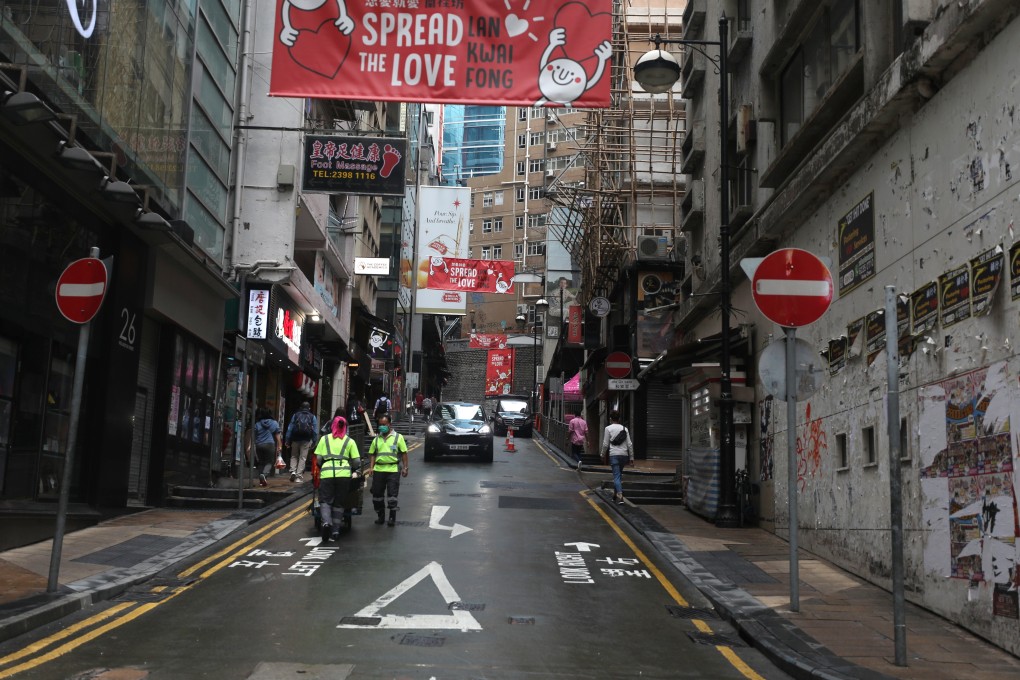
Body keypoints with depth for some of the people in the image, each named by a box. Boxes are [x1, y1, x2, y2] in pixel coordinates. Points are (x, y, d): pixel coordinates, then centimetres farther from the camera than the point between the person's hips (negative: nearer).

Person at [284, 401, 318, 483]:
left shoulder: (295, 415, 7)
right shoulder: (312, 417, 6)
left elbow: (290, 428, 2)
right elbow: (315, 431, 1)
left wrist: (287, 440, 2)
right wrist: (313, 442, 3)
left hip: (295, 439, 1)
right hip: (306, 440, -1)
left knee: (294, 456, 16)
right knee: (303, 458, 3)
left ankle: (293, 471, -5)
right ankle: (298, 476, 0)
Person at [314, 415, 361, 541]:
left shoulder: (324, 439, 11)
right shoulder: (350, 441, 11)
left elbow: (318, 459, 8)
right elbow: (357, 461, 8)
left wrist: (321, 468, 27)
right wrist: (355, 470, 28)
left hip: (327, 473, -1)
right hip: (344, 473, 1)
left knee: (325, 500, 4)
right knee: (339, 503, 10)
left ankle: (326, 522, -21)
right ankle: (335, 530, 6)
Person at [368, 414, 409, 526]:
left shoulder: (398, 437, 4)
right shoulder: (376, 439, 15)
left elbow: (404, 453, 1)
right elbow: (372, 454, 15)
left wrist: (404, 468, -5)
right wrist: (371, 467, 2)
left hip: (393, 470, -4)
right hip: (378, 470, 4)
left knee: (392, 494, -4)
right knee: (377, 494, 6)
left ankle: (392, 518, 5)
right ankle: (380, 516, 21)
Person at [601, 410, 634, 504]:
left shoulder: (608, 428, 1)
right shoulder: (624, 429, 11)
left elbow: (605, 444, -1)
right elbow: (629, 444, 7)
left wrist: (603, 455, 13)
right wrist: (631, 457, 12)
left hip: (614, 454, -4)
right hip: (624, 454, 4)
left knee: (616, 475, -7)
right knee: (619, 474, 18)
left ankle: (620, 496, -20)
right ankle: (616, 493, 22)